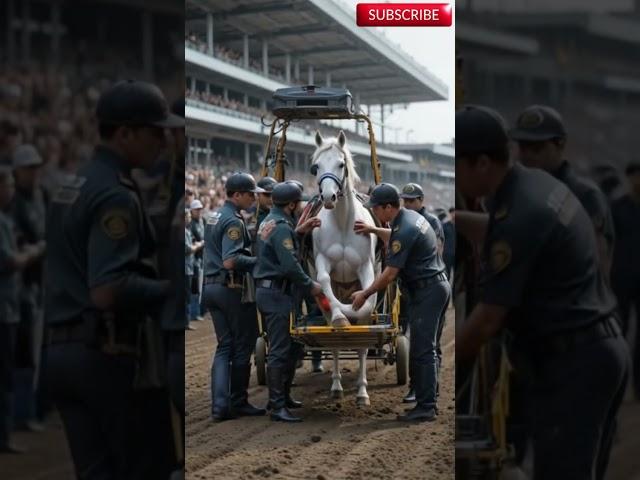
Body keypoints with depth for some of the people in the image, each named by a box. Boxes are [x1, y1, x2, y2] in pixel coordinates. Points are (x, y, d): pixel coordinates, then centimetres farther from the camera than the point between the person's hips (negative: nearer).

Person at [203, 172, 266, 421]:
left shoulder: (213, 217, 14)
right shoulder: (234, 221, -16)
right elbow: (230, 261, -26)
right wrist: (258, 261, -17)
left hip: (211, 286, 9)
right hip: (233, 288, -9)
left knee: (224, 346, 9)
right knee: (243, 345, 4)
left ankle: (220, 405, 0)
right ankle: (238, 402, 11)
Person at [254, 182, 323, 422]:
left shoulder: (269, 222, 15)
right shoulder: (281, 227, -17)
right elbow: (290, 266, -23)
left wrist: (299, 231, 18)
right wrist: (310, 285, -12)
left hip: (268, 291, 11)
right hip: (277, 292, -11)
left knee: (289, 347, 19)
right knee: (280, 351, -9)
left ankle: (283, 396, 27)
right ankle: (277, 407, -9)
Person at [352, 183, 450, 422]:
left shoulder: (404, 231, -22)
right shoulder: (411, 216, 9)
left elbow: (389, 275, -20)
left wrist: (365, 294, -8)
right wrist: (374, 230, 25)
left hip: (426, 292, -11)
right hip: (437, 286, 11)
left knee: (422, 351, -8)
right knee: (425, 349, 14)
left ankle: (425, 407, -6)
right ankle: (427, 402, 19)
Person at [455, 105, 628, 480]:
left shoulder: (520, 215, -21)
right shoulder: (536, 183, 9)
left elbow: (489, 319, -17)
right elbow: (496, 235, 33)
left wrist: (456, 360, -4)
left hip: (573, 361, -10)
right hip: (600, 350, 10)